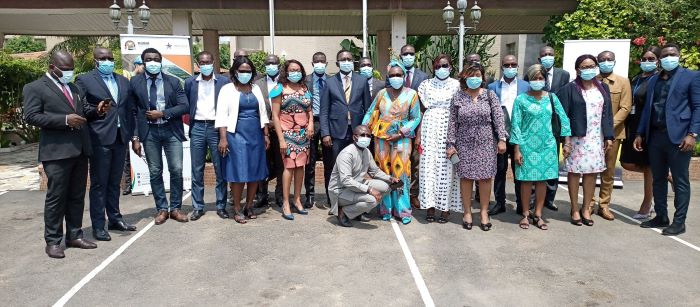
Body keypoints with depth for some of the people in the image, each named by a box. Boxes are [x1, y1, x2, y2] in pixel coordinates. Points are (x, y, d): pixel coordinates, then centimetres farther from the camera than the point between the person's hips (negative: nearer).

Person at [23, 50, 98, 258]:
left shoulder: (74, 88, 21)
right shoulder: (34, 88, 0)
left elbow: (82, 111, 26)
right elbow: (31, 116, -11)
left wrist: (96, 110, 3)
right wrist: (64, 120, -20)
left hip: (79, 149, 7)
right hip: (56, 151, -6)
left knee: (77, 196, 11)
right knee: (56, 197, -1)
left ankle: (74, 236, 21)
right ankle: (52, 241, 9)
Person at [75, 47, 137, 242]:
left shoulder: (123, 81, 16)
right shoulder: (84, 80, 0)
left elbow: (130, 110, 15)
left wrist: (132, 134, 11)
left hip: (120, 138, 5)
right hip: (100, 138, -5)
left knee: (115, 182, 13)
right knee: (99, 184, 1)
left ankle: (115, 219, 23)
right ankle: (98, 226, 7)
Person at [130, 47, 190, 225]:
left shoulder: (173, 81, 4)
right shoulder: (135, 82, 3)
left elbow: (184, 106, -1)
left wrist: (163, 113, -13)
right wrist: (135, 137, -4)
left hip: (171, 131, 0)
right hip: (149, 132, 0)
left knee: (176, 170, -1)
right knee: (155, 173, 6)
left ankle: (175, 208, 13)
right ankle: (162, 209, 19)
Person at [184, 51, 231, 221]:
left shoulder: (224, 81, 2)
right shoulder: (190, 82, 8)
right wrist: (189, 123, 4)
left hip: (216, 127, -2)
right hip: (197, 127, 2)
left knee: (220, 170, 2)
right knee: (197, 170, 6)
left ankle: (221, 206, 13)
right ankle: (197, 207, 15)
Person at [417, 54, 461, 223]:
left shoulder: (457, 85, 5)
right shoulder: (426, 85, 10)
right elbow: (422, 110, 9)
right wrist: (418, 134, 1)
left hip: (449, 129, -1)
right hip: (430, 128, 1)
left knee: (446, 166, -1)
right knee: (429, 165, -2)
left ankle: (445, 206, 8)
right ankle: (430, 206, 6)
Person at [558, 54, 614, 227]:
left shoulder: (603, 88, 12)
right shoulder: (570, 89, -3)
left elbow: (607, 114, 11)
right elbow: (562, 114, -6)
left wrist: (609, 136, 4)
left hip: (596, 138, 4)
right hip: (576, 137, -4)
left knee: (592, 173, 6)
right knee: (575, 172, 1)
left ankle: (586, 209, 18)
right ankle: (575, 210, 11)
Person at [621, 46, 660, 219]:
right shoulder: (636, 80, 13)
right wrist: (627, 127, 5)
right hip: (633, 127, 7)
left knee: (649, 167, 3)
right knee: (627, 163, 6)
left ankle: (647, 206, 16)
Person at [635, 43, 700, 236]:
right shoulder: (653, 80, 17)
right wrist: (640, 133, 12)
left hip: (678, 136, -5)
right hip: (655, 136, 5)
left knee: (680, 181, 1)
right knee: (658, 179, 11)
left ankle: (679, 222, 8)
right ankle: (661, 217, 21)